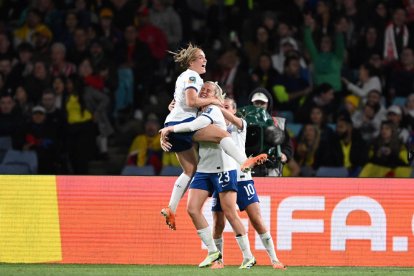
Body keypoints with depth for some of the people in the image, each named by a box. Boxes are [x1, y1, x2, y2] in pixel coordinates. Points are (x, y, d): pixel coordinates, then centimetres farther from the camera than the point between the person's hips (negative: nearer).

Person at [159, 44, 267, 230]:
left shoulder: (184, 77, 27)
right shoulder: (192, 76, -4)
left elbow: (176, 103, 35)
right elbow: (191, 101, -18)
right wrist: (212, 101, -7)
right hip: (182, 122, -10)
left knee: (191, 170, 9)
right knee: (221, 134, -20)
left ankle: (171, 209, 5)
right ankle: (244, 162, -37)